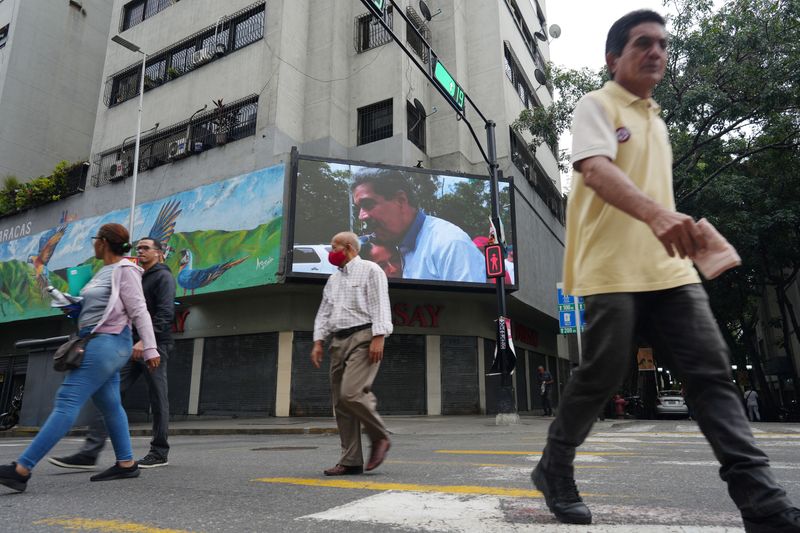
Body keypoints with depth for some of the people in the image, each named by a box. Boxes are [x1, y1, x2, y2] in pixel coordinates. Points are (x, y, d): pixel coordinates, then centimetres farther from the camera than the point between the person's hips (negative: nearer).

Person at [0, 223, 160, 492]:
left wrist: (150, 349, -15)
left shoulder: (125, 271, -10)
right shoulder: (105, 272, 18)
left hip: (107, 342, -10)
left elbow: (139, 312, -13)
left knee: (67, 400, -12)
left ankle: (22, 469, -12)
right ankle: (126, 463, 15)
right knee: (109, 405, 10)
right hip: (99, 342, 10)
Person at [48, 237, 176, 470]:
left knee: (158, 400, -1)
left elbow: (166, 313, -16)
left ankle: (160, 453, 9)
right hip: (132, 346, 8)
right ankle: (89, 452, -4)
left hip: (154, 345, -8)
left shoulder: (163, 276, -3)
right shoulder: (137, 279, 24)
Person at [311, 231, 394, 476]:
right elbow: (324, 313, 19)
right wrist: (318, 342, 6)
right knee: (340, 402, 3)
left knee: (351, 393, -21)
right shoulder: (333, 279, 22)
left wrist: (378, 338, -20)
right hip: (339, 341, 8)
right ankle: (351, 461, 8)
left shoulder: (369, 269, 1)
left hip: (363, 338, -7)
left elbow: (380, 305, -9)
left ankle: (380, 438, 1)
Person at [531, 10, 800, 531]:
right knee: (600, 378, -3)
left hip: (670, 269, 7)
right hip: (612, 271, -7)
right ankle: (554, 470, 18)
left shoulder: (657, 122, 25)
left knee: (713, 373, -1)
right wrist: (657, 213, -37)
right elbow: (595, 170, -20)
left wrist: (679, 231, 21)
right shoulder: (597, 106, 0)